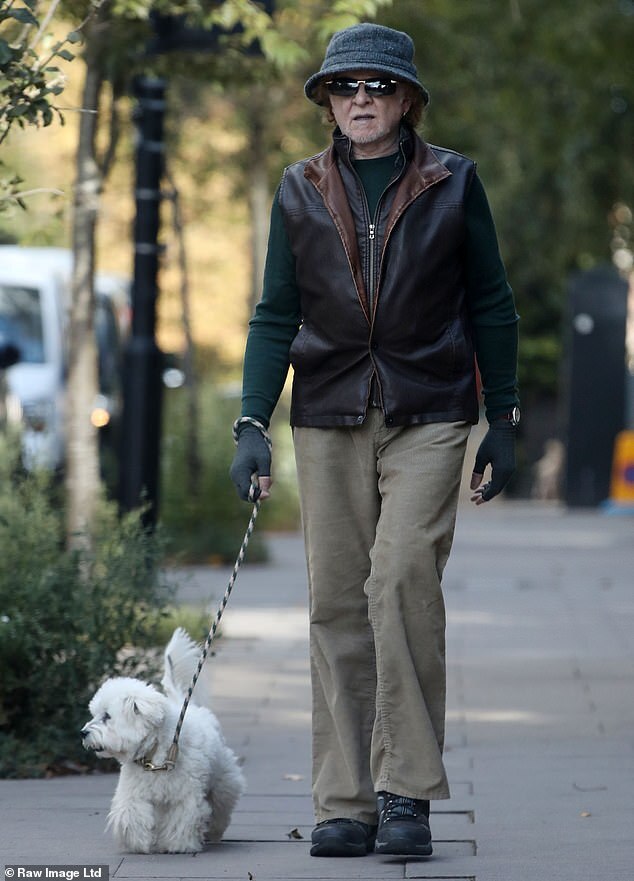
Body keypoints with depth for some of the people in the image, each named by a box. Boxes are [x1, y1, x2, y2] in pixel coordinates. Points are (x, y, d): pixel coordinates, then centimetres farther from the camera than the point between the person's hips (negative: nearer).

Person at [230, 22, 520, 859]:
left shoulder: (451, 183, 2)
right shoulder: (300, 192, 6)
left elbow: (490, 305, 8)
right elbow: (276, 315, 8)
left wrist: (503, 421, 6)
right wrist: (252, 424, -2)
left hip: (427, 418, -2)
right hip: (328, 418, 2)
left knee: (402, 576, -19)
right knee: (336, 601, 0)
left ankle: (406, 791, -12)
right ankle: (346, 804, 5)